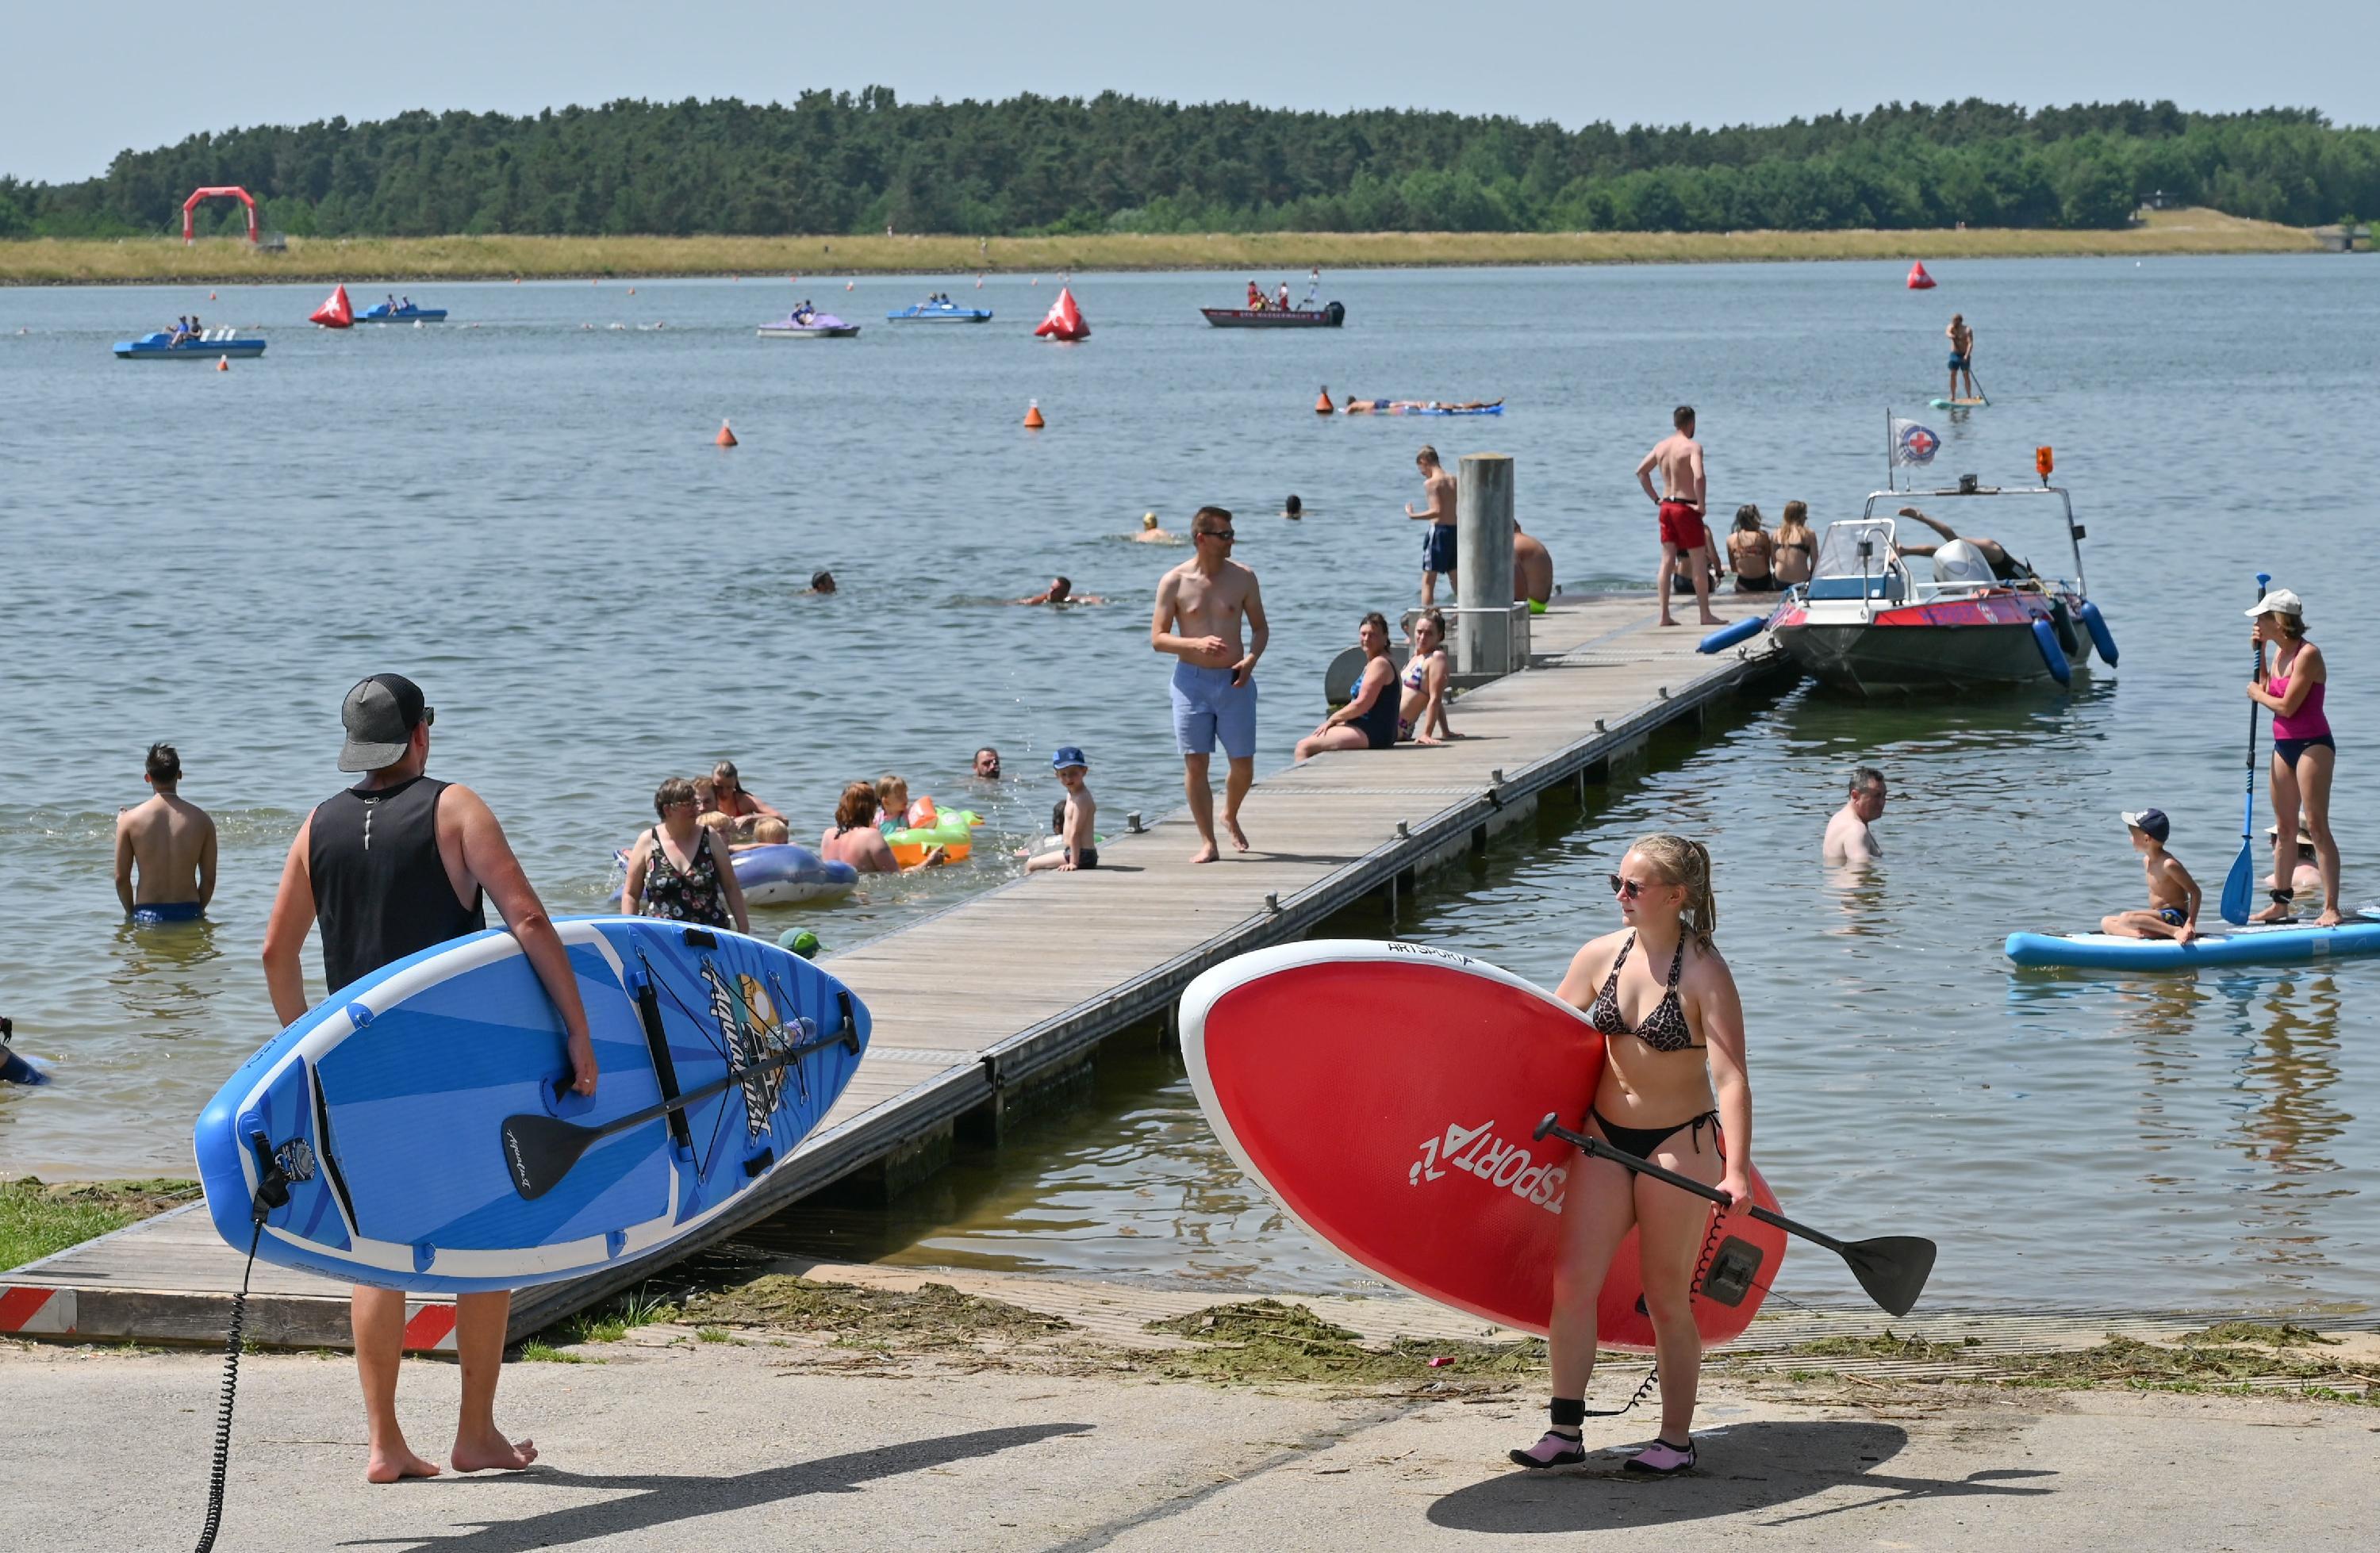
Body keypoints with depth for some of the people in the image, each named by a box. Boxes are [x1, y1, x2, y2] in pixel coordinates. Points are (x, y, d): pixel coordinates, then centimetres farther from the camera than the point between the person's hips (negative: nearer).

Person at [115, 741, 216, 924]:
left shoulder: (130, 819, -3)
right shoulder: (201, 819, 1)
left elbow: (121, 878, 1)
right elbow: (209, 878, 5)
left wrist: (130, 912, 17)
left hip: (146, 915, -1)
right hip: (188, 913, 1)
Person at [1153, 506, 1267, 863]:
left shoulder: (1242, 577, 2)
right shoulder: (1175, 582, -3)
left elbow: (1260, 627, 11)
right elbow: (1157, 639, -3)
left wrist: (1251, 659, -9)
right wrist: (1196, 643, -20)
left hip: (1234, 681, 2)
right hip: (1191, 680, -2)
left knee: (1243, 765, 3)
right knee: (1195, 763, -5)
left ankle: (1230, 816, 33)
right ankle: (1208, 842, 2)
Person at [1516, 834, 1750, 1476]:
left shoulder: (1704, 974, -15)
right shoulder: (1603, 955, 0)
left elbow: (1730, 1078, -21)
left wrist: (1735, 1171, -30)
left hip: (1677, 1145, -5)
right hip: (1605, 1135, 5)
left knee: (1667, 1300, 4)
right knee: (1571, 1283, -4)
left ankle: (1676, 1440, 17)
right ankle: (1565, 1433, 4)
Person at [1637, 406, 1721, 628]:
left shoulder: (1661, 446, 8)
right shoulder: (1692, 447, -13)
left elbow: (1641, 471, 15)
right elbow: (1698, 476, -27)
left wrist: (1656, 499, 16)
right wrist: (1701, 505, -16)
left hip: (1666, 507, 6)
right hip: (1686, 508, -6)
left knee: (1667, 561, 7)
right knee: (1698, 562, 3)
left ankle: (1664, 616, 5)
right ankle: (1705, 614, 8)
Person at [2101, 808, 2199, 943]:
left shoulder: (2168, 864, -18)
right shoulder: (2147, 861, 9)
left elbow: (2195, 892, -17)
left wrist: (2190, 924, -25)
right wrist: (2150, 923, 10)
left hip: (2175, 917, -10)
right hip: (2161, 918, 10)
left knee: (2126, 918, -32)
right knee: (2106, 922, 4)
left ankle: (2176, 931, -28)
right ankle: (2143, 934, -22)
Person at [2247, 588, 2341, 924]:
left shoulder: (2308, 654, -17)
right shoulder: (2279, 652, 10)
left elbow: (2286, 706, -21)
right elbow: (2266, 689, 21)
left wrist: (2257, 694, -3)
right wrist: (2259, 651, 15)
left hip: (2312, 745, -9)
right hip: (2284, 745, 9)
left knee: (2317, 826, -11)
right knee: (2284, 828, 14)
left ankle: (2331, 908, -12)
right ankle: (2281, 903, 22)